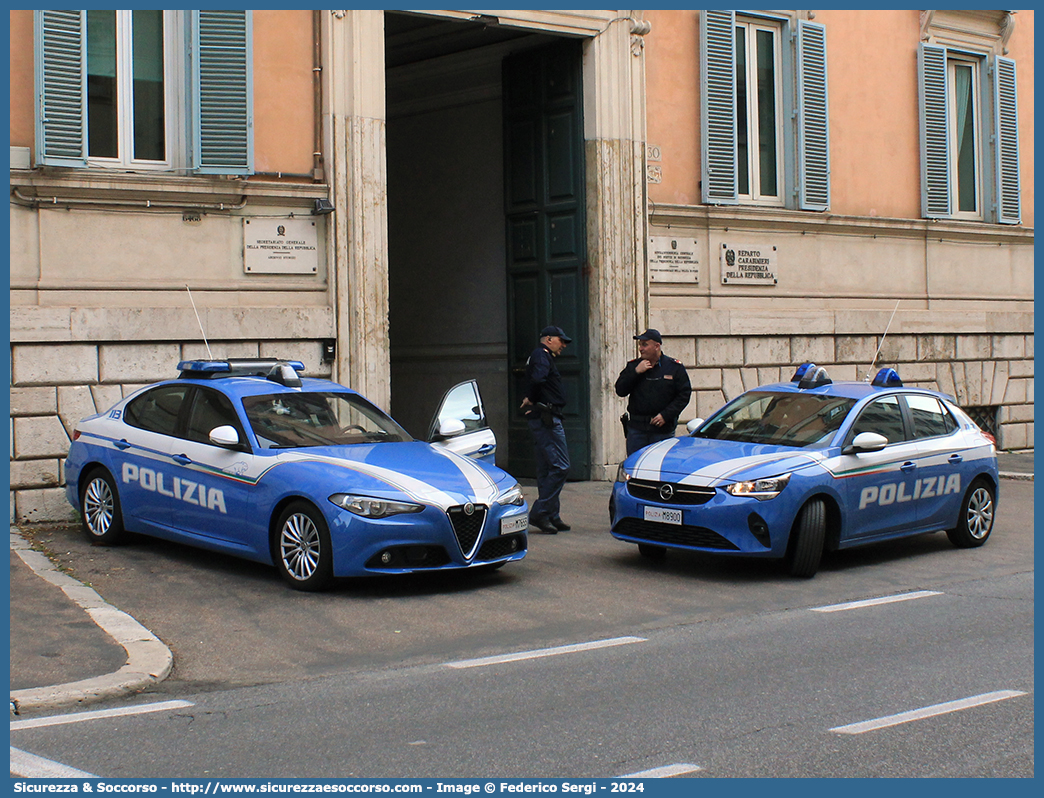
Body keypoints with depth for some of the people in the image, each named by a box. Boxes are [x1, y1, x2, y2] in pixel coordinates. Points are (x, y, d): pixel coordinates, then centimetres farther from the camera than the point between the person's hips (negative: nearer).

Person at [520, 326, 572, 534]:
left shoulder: (543, 356, 24)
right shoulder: (541, 356, -10)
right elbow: (537, 378, -28)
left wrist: (529, 400, 4)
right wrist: (531, 399, -15)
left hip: (546, 420, 11)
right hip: (546, 419, -11)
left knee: (546, 468, 12)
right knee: (560, 466, -12)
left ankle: (552, 516, 16)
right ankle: (539, 513, -12)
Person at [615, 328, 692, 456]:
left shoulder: (675, 367, 1)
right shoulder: (633, 366, 9)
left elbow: (684, 394, 0)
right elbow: (620, 390, 2)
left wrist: (666, 415, -10)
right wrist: (636, 372, -10)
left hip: (663, 430, -2)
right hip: (636, 428, 2)